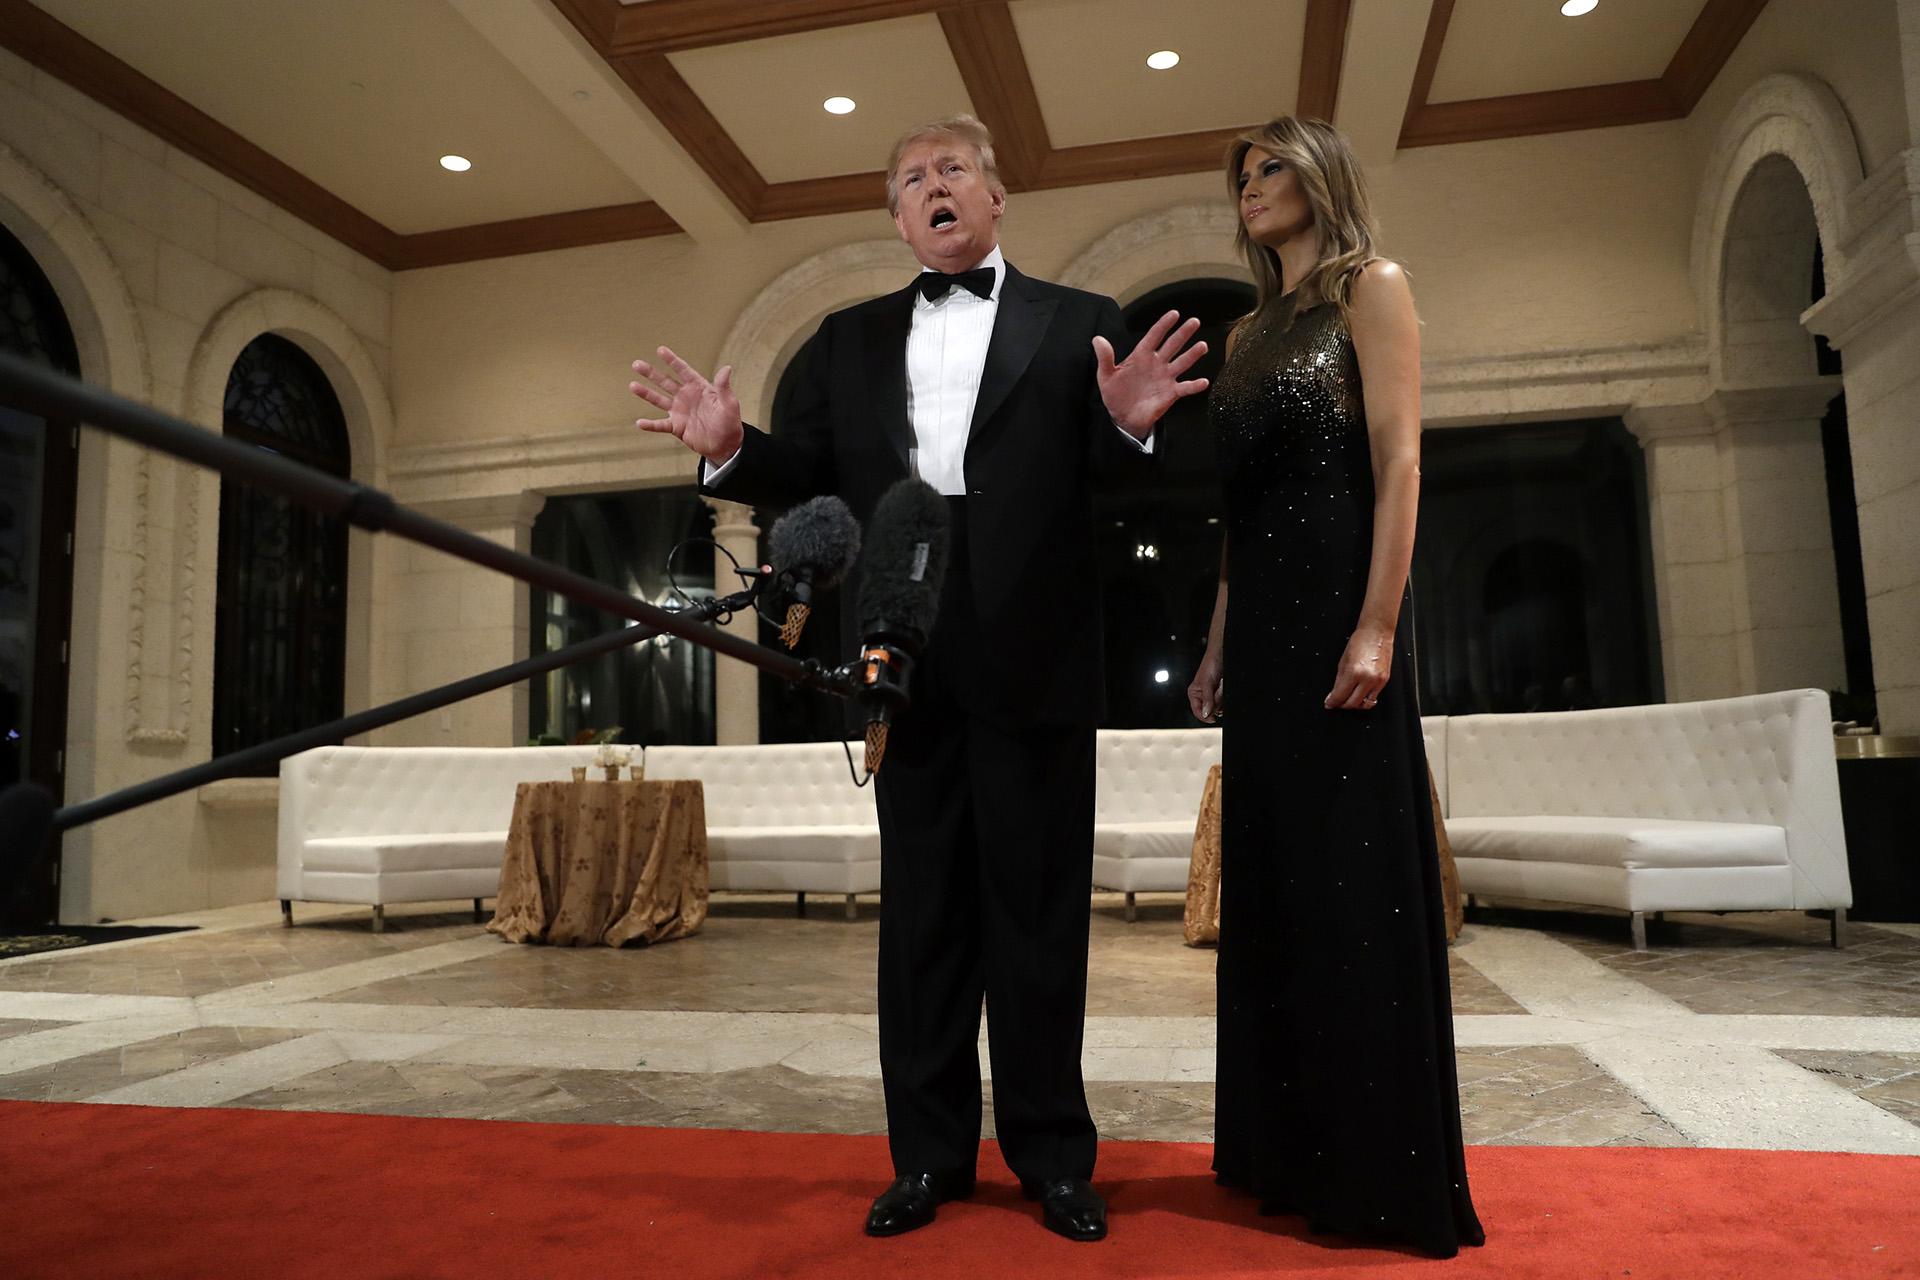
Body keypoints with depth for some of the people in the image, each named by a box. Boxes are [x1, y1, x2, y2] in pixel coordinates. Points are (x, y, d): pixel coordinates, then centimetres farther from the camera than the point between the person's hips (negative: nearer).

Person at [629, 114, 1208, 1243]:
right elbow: (805, 477, 9)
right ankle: (930, 1152, 22)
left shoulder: (1077, 324, 9)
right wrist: (731, 449, -10)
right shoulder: (850, 340, 17)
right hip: (911, 665, 3)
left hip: (1036, 662, -2)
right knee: (921, 910, 9)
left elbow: (1108, 483, 0)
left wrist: (1129, 425, -21)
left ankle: (1052, 1154, 20)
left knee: (1039, 912, 6)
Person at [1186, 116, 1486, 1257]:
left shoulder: (1372, 287, 2)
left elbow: (1399, 464, -9)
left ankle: (1387, 1174, 8)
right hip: (1261, 627, 7)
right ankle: (1294, 1150, 21)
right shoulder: (1251, 331, 21)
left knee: (1357, 878, -5)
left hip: (1337, 608, -7)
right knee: (1273, 879, 9)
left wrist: (1377, 628, -19)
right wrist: (1217, 643, 12)